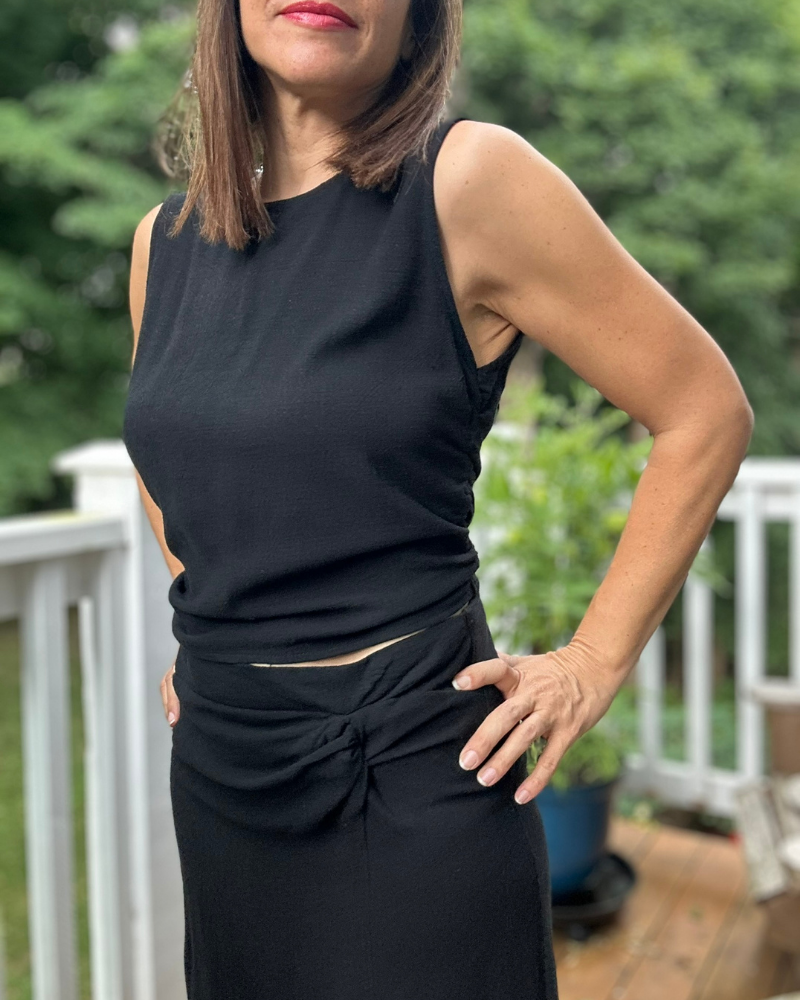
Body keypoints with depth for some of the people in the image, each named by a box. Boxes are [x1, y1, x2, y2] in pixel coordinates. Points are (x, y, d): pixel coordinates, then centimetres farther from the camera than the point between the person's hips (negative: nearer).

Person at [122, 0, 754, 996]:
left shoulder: (467, 183, -13)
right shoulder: (165, 240, 4)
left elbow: (705, 415, -10)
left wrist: (594, 662, -9)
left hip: (406, 770, -5)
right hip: (217, 766, 6)